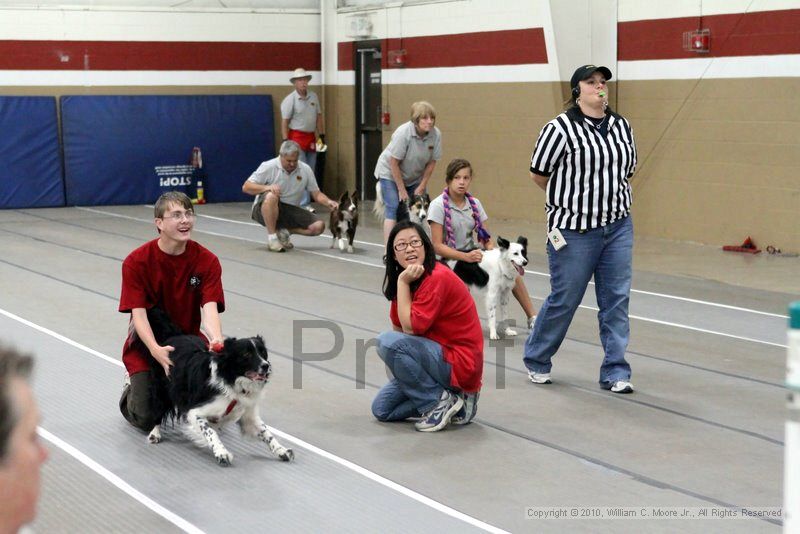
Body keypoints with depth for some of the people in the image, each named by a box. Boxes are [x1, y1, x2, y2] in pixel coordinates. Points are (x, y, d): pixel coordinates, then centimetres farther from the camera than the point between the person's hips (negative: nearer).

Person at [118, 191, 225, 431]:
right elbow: (138, 314, -20)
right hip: (146, 346, -2)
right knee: (147, 418, -16)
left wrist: (217, 342, -43)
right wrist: (156, 350, -39)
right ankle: (132, 386, 20)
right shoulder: (136, 262, -14)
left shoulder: (207, 261, -10)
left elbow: (210, 308, -21)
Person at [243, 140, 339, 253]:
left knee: (318, 226, -16)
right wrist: (267, 187, -30)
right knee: (271, 196, -39)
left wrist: (328, 202, -15)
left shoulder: (305, 170, 1)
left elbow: (316, 193, 7)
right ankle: (272, 237, -24)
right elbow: (246, 187, -14)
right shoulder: (269, 167, -10)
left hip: (290, 211, 4)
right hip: (264, 209, -4)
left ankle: (283, 231, 4)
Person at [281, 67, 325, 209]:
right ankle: (303, 204, -13)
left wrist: (321, 135, 11)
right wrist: (285, 141, -15)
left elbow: (319, 116, 16)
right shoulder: (289, 100, -8)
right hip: (297, 137, -7)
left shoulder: (313, 96, 9)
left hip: (311, 137, 7)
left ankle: (303, 202, 17)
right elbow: (284, 122, -10)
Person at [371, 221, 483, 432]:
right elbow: (399, 327, 6)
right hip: (440, 355, 9)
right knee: (381, 409, 8)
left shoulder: (438, 278, -20)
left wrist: (402, 283, -18)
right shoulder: (411, 279, 6)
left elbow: (410, 328, -21)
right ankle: (452, 402, 10)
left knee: (387, 342, -27)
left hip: (460, 363, -9)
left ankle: (439, 402, -13)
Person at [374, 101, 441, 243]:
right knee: (393, 210, -13)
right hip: (390, 173, -5)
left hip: (414, 177, 5)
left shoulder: (436, 134, -17)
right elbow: (394, 163, -24)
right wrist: (402, 190, -19)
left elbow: (432, 162, -7)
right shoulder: (403, 133, -29)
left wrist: (421, 187, -6)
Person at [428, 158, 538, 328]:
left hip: (472, 255, 5)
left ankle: (532, 317, -11)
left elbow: (487, 240, 5)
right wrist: (465, 257, -28)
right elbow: (437, 246, -16)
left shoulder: (474, 203, 5)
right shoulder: (438, 205, -10)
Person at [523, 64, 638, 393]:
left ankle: (615, 373, 9)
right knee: (564, 300, 4)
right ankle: (536, 360, 25)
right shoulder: (560, 129, -11)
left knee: (616, 299, 3)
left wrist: (609, 196, 13)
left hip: (618, 226, 5)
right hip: (574, 230, -5)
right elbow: (538, 173, -3)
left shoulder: (622, 127, 9)